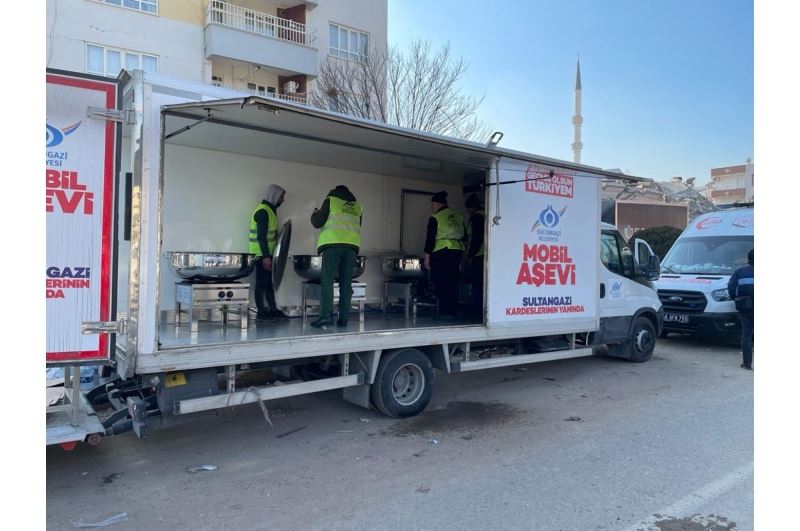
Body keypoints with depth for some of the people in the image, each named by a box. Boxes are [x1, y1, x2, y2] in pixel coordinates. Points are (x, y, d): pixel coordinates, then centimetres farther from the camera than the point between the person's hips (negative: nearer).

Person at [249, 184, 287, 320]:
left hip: (267, 253, 10)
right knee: (262, 283, -4)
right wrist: (265, 256, -25)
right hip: (261, 254, -10)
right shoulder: (263, 211, -16)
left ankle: (272, 309, 19)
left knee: (269, 282, 13)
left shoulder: (270, 210, 15)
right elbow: (261, 236, -22)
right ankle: (261, 312, 2)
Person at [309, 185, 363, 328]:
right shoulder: (358, 206, 20)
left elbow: (318, 223, 6)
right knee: (346, 283, 5)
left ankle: (326, 315, -15)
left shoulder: (331, 200, 9)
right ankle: (343, 318, 3)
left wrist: (314, 214, 26)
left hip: (333, 243, -4)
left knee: (327, 281, -5)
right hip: (352, 245, 4)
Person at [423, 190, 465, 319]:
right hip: (457, 252, 7)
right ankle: (453, 311, 14)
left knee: (441, 283, -1)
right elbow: (464, 236, 15)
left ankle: (445, 312, -4)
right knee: (452, 282, 11)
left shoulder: (435, 218, -6)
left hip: (441, 253, -6)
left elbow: (430, 238, -9)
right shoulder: (458, 217, 12)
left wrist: (427, 257, -6)